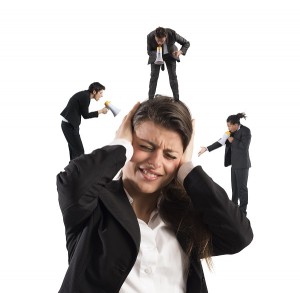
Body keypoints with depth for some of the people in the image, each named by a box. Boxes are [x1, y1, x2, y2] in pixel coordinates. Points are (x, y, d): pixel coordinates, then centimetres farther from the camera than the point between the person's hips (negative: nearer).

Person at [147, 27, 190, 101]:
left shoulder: (172, 34, -35)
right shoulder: (150, 37, -34)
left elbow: (186, 43, -21)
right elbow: (149, 51, -16)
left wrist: (181, 51, -40)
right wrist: (156, 54, -38)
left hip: (170, 54, 0)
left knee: (173, 76, -4)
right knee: (154, 76, -6)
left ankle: (177, 99, 8)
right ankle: (150, 99, 5)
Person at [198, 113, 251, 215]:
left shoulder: (246, 131, -15)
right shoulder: (233, 132, 9)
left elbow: (244, 146, -26)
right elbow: (220, 142, 10)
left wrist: (232, 140, -17)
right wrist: (206, 149, 5)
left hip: (242, 164, -8)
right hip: (235, 164, 8)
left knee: (242, 187, -2)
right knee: (234, 187, 14)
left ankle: (243, 211, 7)